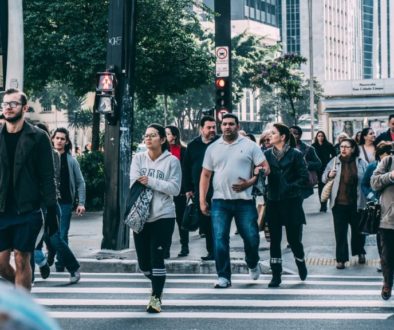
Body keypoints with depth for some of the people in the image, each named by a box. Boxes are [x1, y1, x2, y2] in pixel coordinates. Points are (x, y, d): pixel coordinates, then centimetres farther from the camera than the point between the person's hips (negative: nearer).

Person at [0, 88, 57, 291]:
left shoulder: (38, 137, -2)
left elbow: (47, 177, -3)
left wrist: (51, 210, -8)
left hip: (28, 211, -3)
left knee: (21, 260, 0)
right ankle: (23, 290, 31)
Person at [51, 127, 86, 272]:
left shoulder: (71, 161, 3)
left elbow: (80, 183, 5)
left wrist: (81, 203, -3)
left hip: (65, 202, 0)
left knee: (62, 236, 2)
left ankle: (60, 267, 10)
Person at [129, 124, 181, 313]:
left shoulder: (172, 161, -3)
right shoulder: (139, 158, 6)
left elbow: (175, 188, -11)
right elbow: (134, 183, -6)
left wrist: (150, 181, -15)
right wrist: (160, 186, -15)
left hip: (163, 216, -4)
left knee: (157, 258, -7)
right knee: (143, 262, 10)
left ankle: (156, 297, 7)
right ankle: (158, 284, 38)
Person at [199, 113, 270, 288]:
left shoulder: (249, 146, 4)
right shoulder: (213, 148, 10)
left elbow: (265, 167, 1)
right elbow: (205, 175, 12)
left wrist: (250, 182, -13)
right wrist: (202, 200, 5)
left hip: (244, 201, -1)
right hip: (220, 201, 1)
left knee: (251, 238, 1)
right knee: (219, 239, -5)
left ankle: (253, 264, 31)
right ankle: (223, 277, 5)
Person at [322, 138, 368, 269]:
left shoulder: (361, 163, -2)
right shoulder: (334, 162, 1)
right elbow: (324, 178, 10)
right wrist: (329, 175, -12)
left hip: (356, 203, 0)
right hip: (339, 203, 0)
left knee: (358, 229, 16)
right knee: (340, 231, 0)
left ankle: (360, 252, 39)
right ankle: (341, 258, 7)